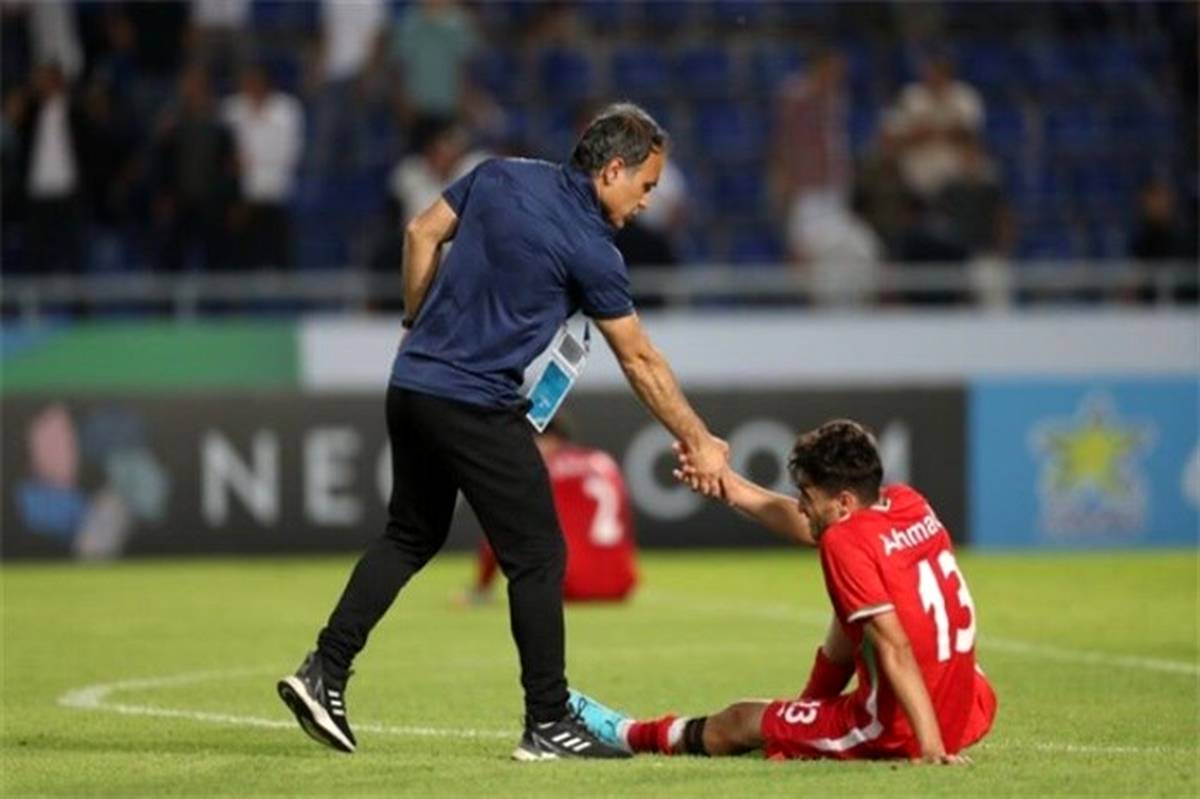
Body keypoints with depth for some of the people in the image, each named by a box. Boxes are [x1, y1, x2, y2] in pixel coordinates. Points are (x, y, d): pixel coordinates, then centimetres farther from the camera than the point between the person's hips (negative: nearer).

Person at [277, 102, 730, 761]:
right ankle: (548, 725, 4)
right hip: (478, 406, -7)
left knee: (411, 535, 21)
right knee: (537, 556, 2)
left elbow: (421, 234, 11)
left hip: (412, 383, 7)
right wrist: (698, 443, 5)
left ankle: (324, 673, 13)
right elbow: (641, 362, -5)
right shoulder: (589, 249, -11)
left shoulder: (501, 176, 5)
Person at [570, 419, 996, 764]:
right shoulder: (907, 503, 4)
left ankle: (623, 733, 41)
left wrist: (930, 748, -28)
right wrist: (732, 488, 15)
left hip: (899, 732, -7)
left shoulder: (846, 542, -19)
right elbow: (811, 529, 17)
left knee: (739, 721, 17)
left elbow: (896, 650, -25)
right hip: (971, 712, 7)